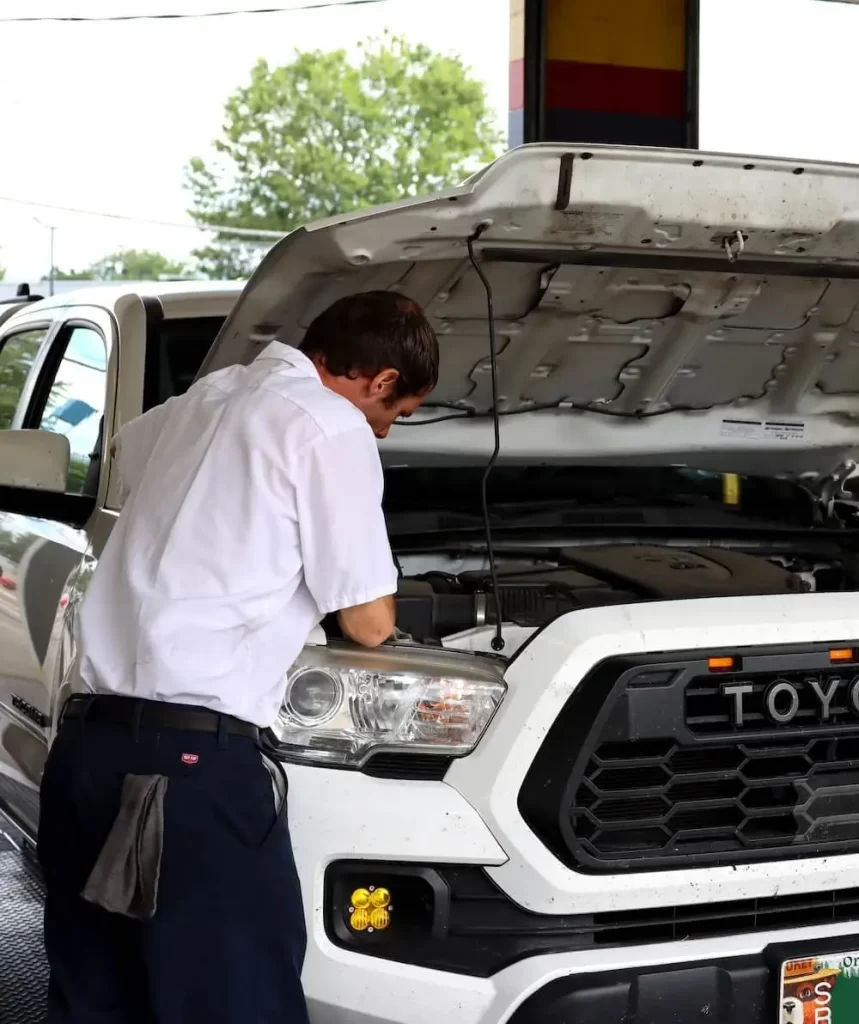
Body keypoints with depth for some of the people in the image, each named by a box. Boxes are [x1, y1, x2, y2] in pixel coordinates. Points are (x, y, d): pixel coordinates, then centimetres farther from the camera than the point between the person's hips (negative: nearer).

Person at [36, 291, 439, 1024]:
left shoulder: (210, 396, 19)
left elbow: (127, 449, 44)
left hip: (85, 740, 9)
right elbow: (370, 625, -2)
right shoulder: (331, 427, -5)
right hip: (191, 755, -8)